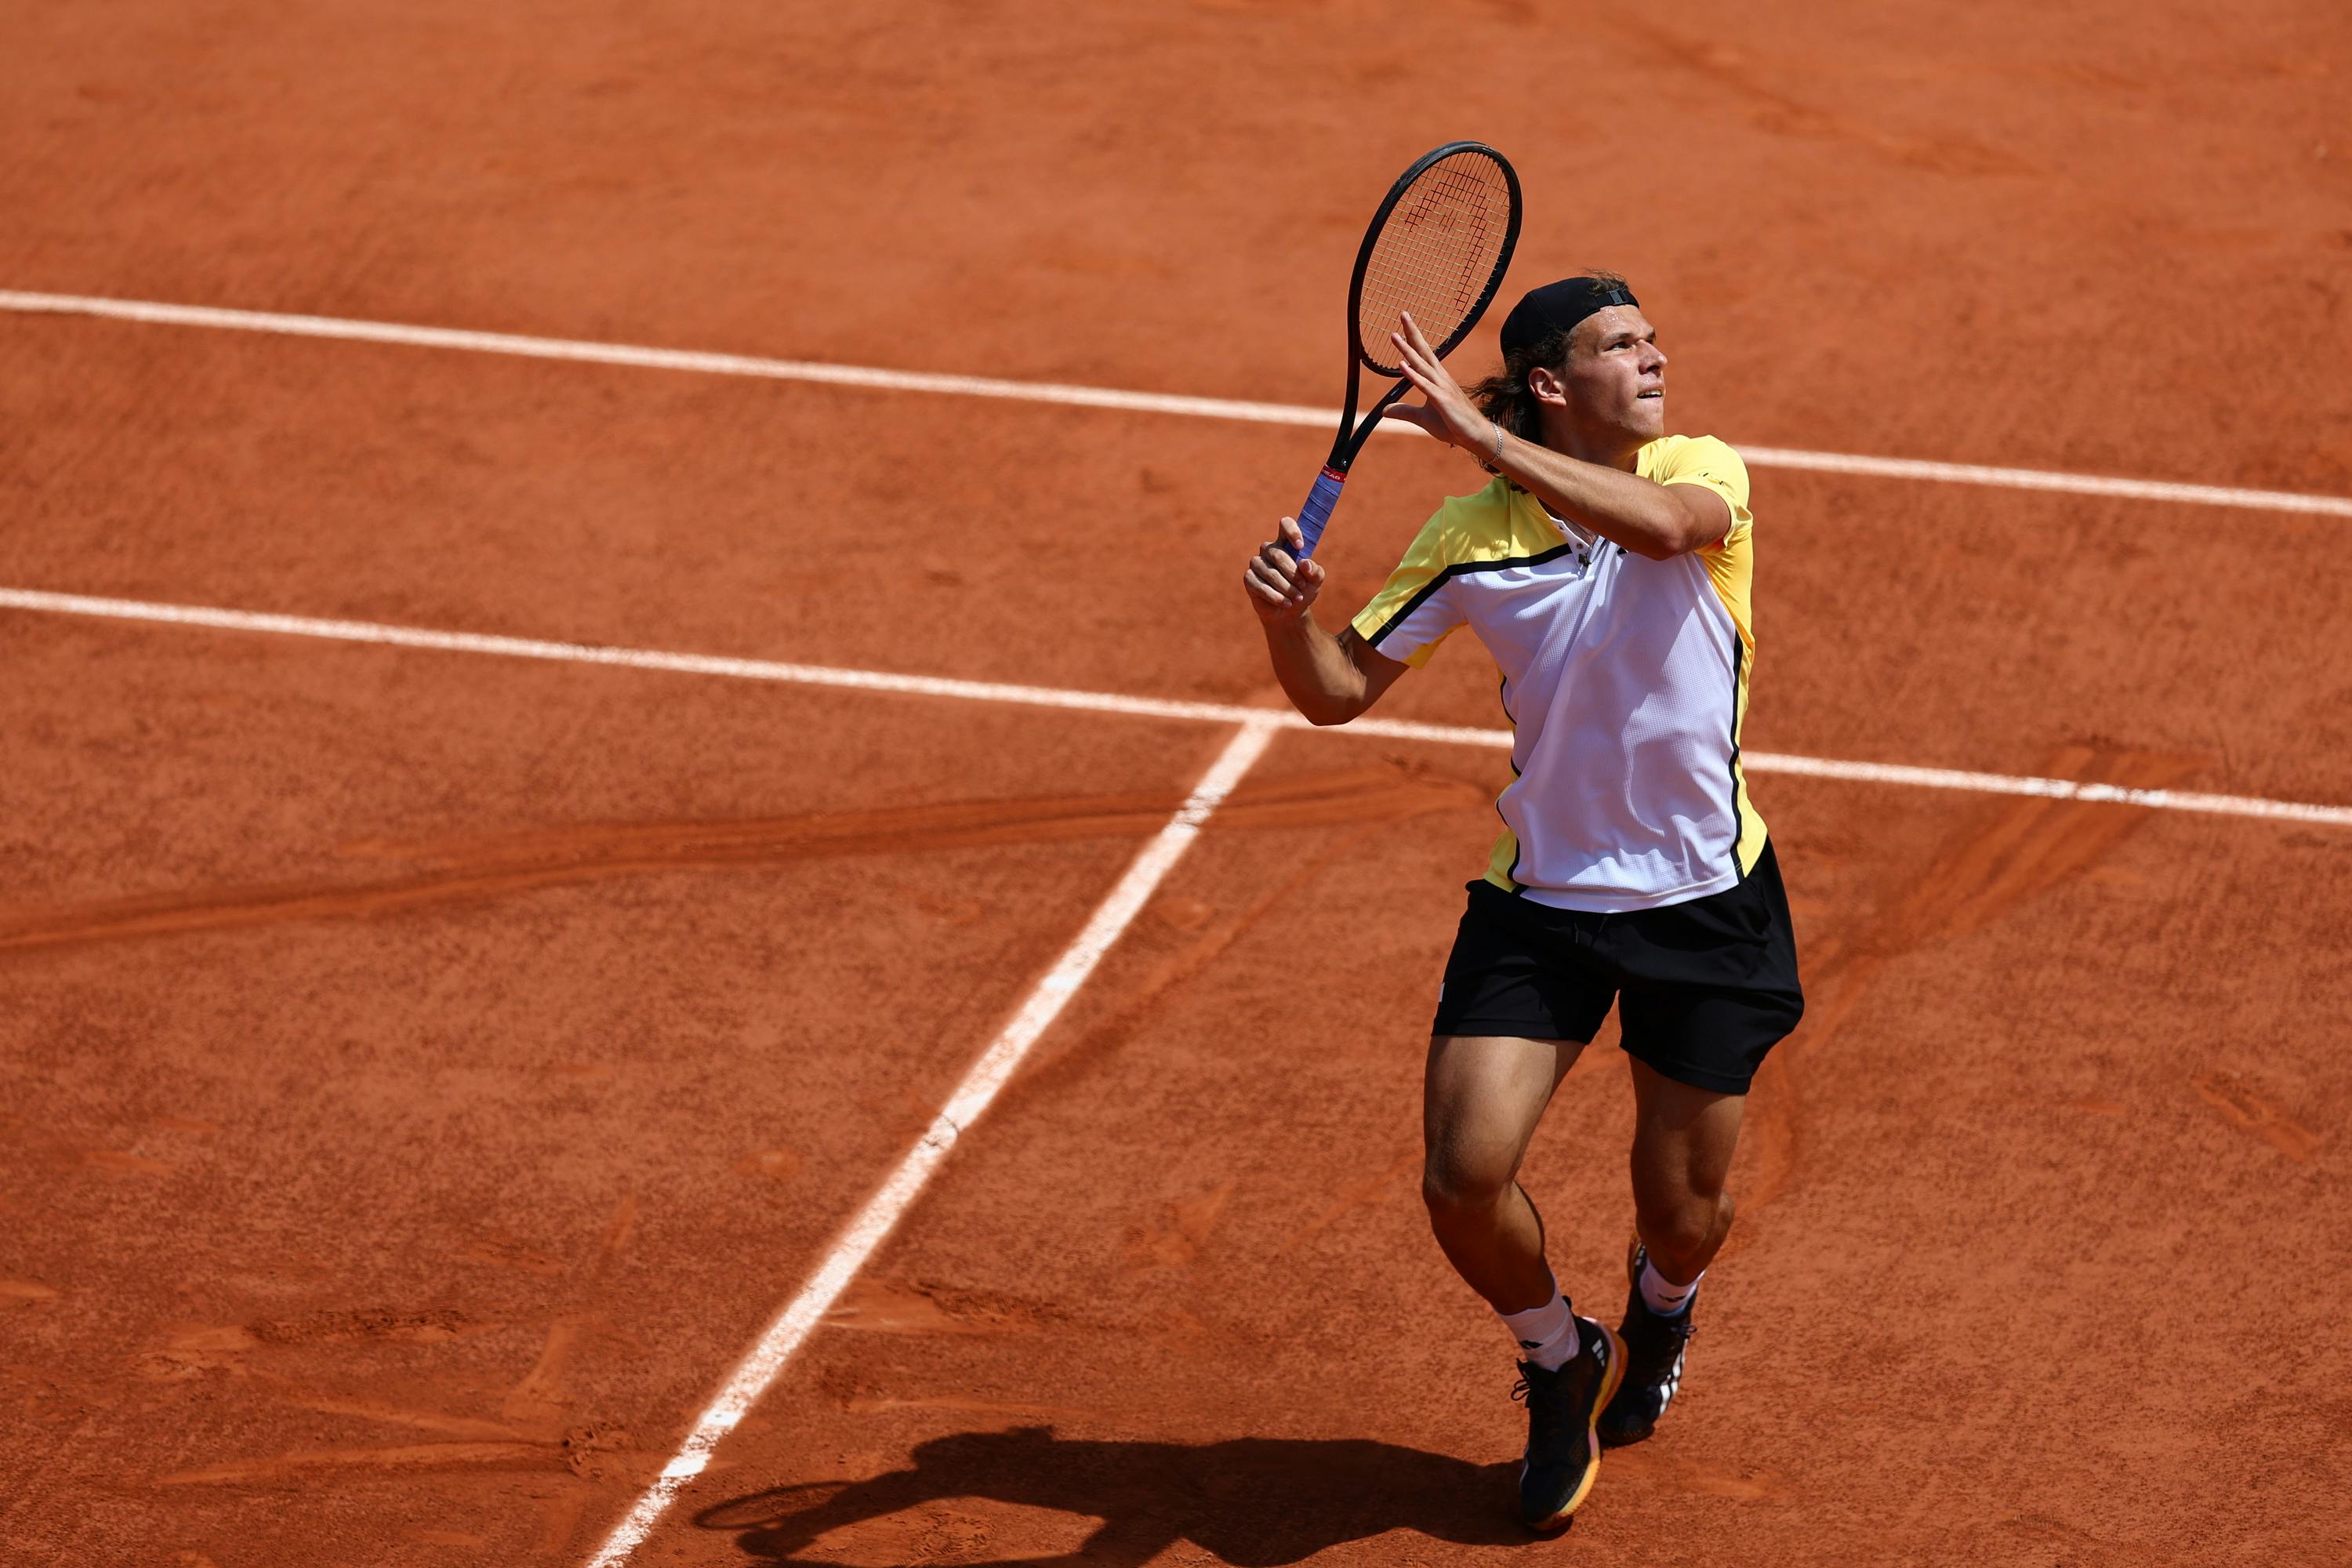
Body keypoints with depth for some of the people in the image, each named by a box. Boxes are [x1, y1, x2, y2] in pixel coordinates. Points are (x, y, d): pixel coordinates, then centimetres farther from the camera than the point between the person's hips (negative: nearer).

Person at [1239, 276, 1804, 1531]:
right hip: (1541, 900, 1)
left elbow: (1658, 522, -35)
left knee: (1684, 1212, 8)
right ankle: (1559, 1362, 21)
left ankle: (1659, 1306, 48)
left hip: (1704, 899, 0)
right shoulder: (1473, 535, -6)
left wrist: (1480, 436, -35)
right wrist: (1284, 618, -23)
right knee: (1465, 1179, -11)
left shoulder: (1704, 474, -9)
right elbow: (1340, 690, -1)